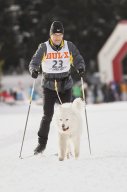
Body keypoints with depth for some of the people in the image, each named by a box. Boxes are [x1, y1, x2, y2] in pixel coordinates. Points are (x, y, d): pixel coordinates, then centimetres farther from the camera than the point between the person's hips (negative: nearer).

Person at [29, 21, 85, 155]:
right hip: (49, 86, -2)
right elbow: (34, 62, -9)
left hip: (65, 86, 2)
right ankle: (42, 143, 5)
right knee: (47, 115, -8)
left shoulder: (69, 46, 1)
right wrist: (34, 70, -31)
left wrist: (80, 68, -21)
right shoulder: (44, 47, -4)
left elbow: (78, 60, 1)